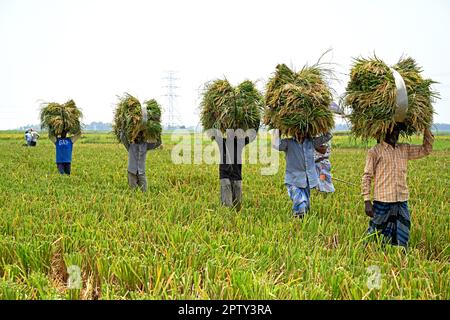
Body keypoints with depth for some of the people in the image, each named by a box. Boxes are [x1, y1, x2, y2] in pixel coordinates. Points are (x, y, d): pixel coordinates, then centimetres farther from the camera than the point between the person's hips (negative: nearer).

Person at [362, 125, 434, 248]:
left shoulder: (405, 149, 12)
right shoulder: (375, 151, -3)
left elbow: (426, 149, 18)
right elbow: (367, 177, -5)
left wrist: (426, 129, 8)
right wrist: (367, 201, -11)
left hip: (402, 201, 5)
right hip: (383, 201, -5)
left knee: (401, 240, 9)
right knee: (375, 234, 3)